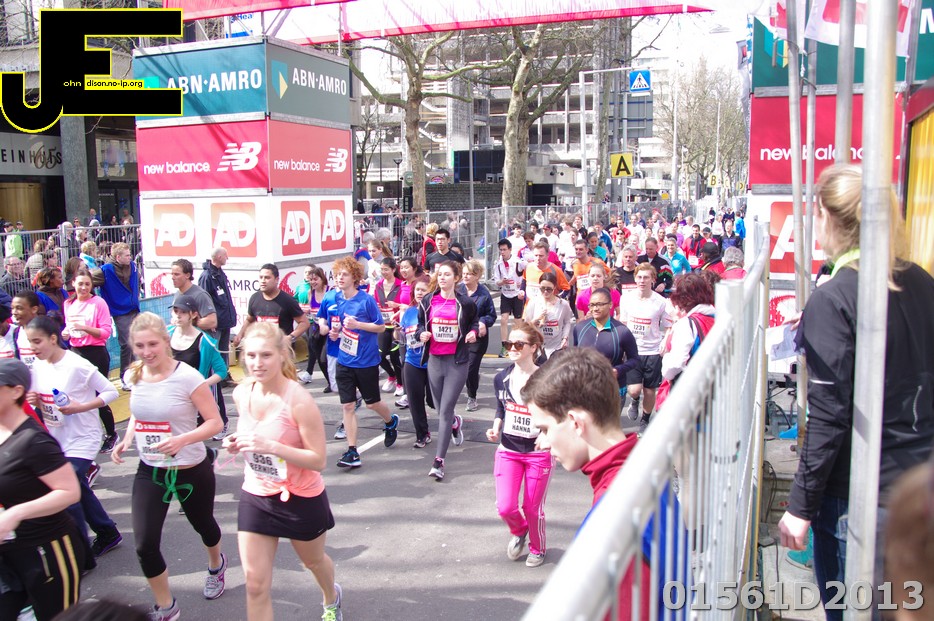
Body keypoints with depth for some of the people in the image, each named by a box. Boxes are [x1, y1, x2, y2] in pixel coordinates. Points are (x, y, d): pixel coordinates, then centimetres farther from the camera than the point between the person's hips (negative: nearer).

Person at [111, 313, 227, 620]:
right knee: (145, 545, -4)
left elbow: (215, 422, -18)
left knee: (202, 525, 22)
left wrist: (182, 439, -33)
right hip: (149, 471, 4)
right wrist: (126, 441, -3)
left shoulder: (187, 377, -22)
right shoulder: (134, 376, -5)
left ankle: (216, 565, 57)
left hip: (191, 471, -3)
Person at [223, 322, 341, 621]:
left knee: (313, 560, 25)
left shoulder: (298, 401, -26)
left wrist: (272, 447, -35)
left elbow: (319, 460, -24)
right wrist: (237, 443, -11)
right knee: (256, 584, 1)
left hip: (301, 498, -4)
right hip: (255, 496, 4)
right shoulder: (242, 393, -8)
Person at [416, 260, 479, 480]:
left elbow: (475, 321, 15)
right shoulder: (428, 301, 3)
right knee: (441, 410, 12)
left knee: (445, 410, -9)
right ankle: (456, 422, 51)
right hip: (434, 360, 3)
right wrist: (422, 333, -5)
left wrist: (473, 332, -6)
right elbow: (420, 322, 16)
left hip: (457, 361, -3)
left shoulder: (465, 303, -2)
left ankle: (439, 460, -6)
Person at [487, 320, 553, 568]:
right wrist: (495, 429, -4)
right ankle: (519, 531, 31)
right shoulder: (501, 378, -1)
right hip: (508, 451, 3)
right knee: (505, 507, -6)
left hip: (539, 453, -3)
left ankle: (537, 548, 41)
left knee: (533, 509, 10)